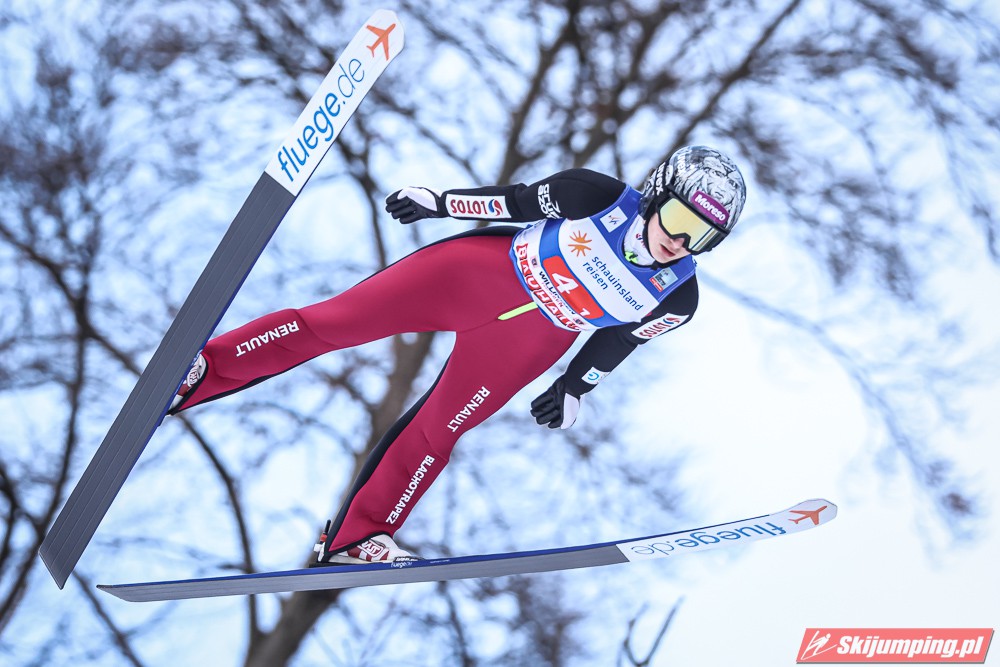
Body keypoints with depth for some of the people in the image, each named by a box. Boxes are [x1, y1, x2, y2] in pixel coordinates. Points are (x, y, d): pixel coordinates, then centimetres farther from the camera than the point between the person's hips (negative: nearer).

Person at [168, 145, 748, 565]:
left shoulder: (677, 300, -14)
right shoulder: (603, 198, -22)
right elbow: (521, 203, -8)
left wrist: (575, 388, 14)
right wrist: (440, 202, -1)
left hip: (525, 343, 2)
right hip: (482, 270, -2)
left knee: (437, 433, 2)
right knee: (333, 321, -7)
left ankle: (354, 540, 19)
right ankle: (200, 372, 3)